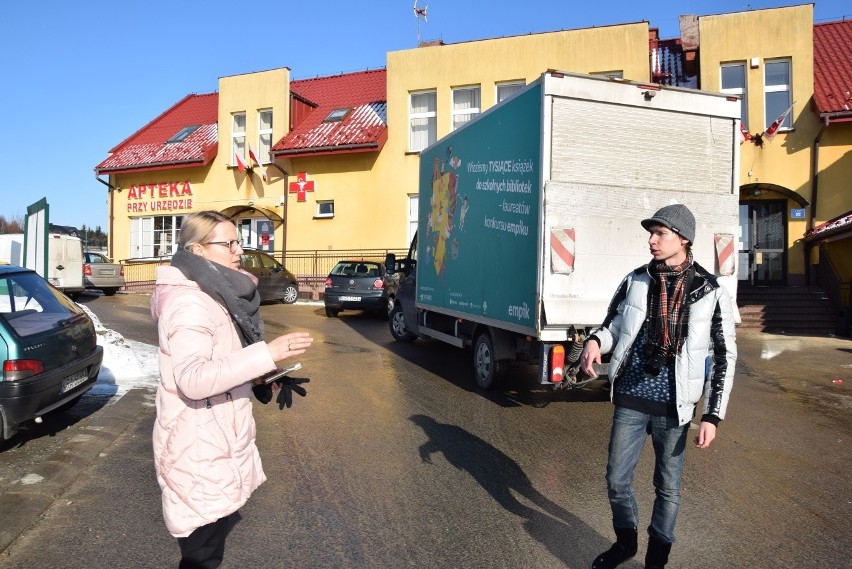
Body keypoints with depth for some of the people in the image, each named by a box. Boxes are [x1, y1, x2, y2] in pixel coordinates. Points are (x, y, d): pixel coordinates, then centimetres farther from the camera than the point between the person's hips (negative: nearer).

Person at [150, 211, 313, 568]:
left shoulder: (209, 296, 12)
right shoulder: (189, 301, -21)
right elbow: (192, 379, -32)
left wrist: (255, 375, 9)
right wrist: (266, 354, -34)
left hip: (211, 442, 10)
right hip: (198, 449, -10)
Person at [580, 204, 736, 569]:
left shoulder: (710, 292, -6)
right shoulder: (635, 282, 0)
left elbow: (725, 357, -2)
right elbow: (613, 324, 12)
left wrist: (712, 415, -5)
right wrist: (595, 341, -13)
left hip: (673, 406, -2)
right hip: (630, 400, 2)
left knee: (668, 487, 12)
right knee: (616, 479, 10)